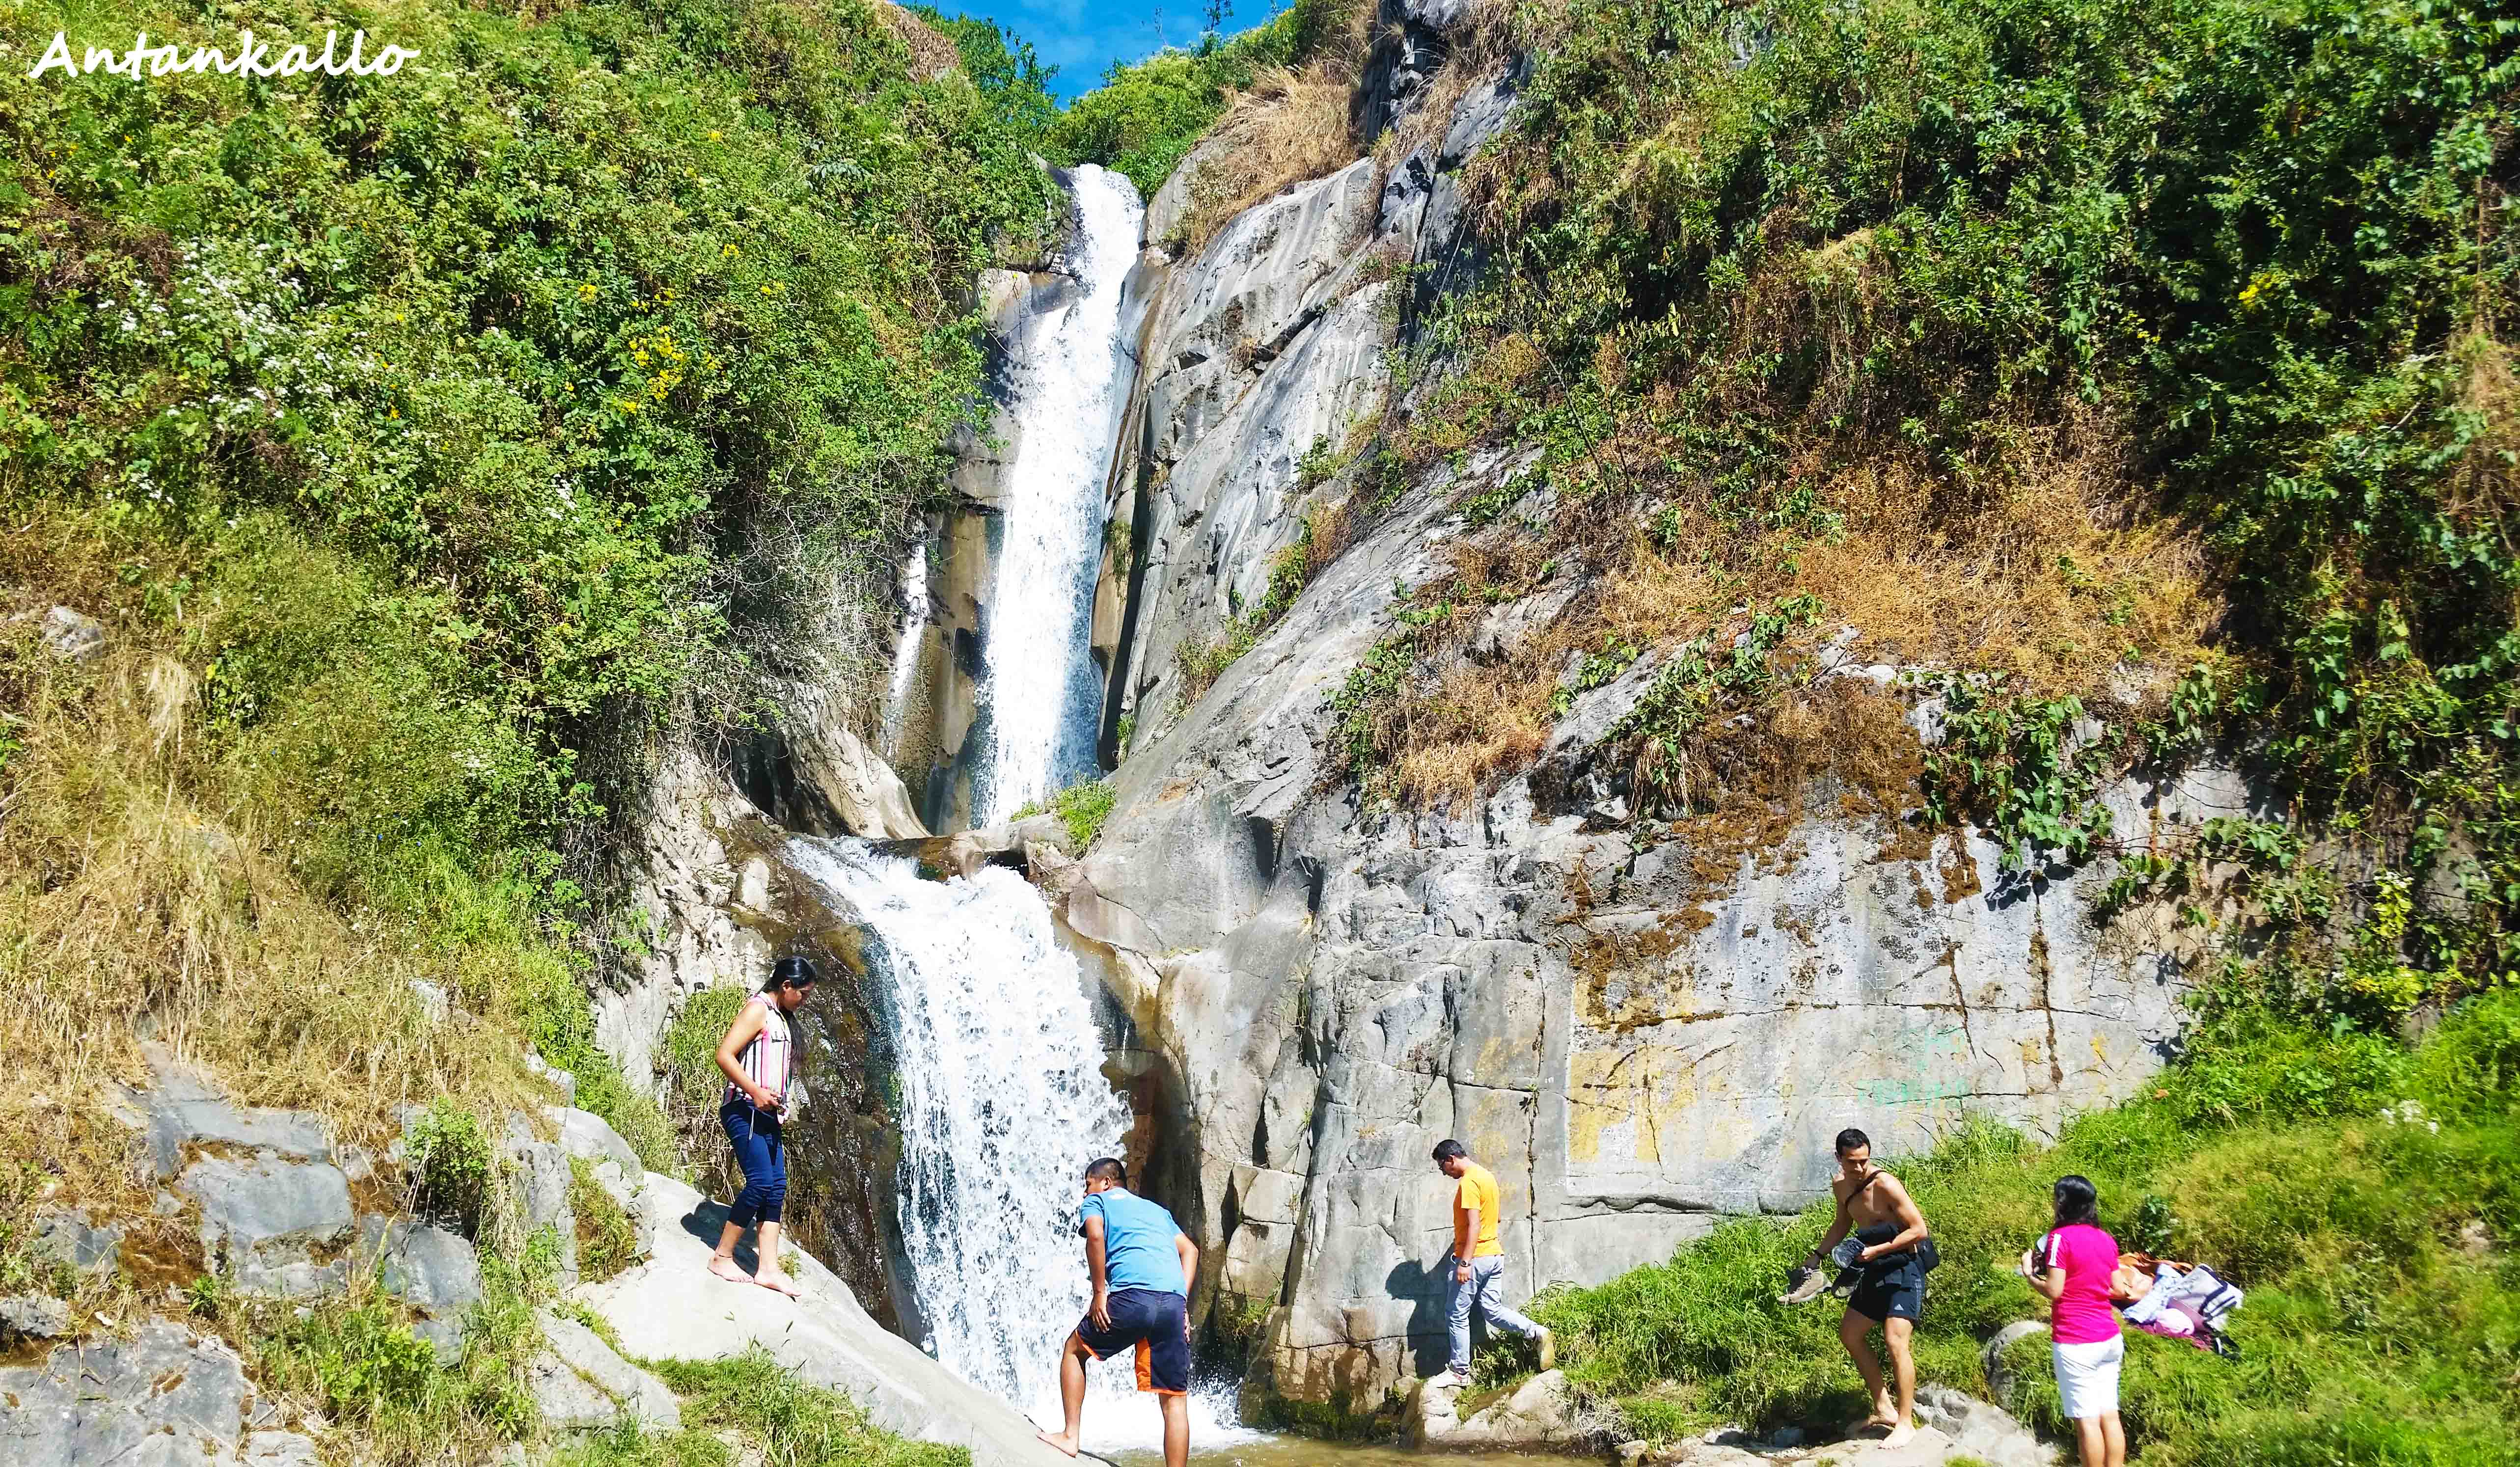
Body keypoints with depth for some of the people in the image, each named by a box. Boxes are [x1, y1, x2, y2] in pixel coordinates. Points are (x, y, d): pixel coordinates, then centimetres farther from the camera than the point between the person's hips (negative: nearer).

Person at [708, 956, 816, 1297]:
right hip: (745, 1111, -10)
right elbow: (725, 1055, -19)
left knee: (777, 1188, 3)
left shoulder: (779, 1017, 19)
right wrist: (756, 1092, -23)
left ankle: (768, 1268, 2)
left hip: (767, 1115, 10)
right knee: (761, 1183, -14)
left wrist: (778, 1103, 15)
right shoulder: (758, 1009, -10)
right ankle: (722, 1258, -4)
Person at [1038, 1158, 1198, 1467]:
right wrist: (1182, 1303, 17)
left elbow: (1095, 1234, -6)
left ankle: (1071, 1437, 15)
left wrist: (1099, 1293, -3)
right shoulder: (1157, 1210, 34)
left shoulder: (1096, 1202, 17)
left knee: (1075, 1348, 21)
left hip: (1133, 1295, -4)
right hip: (1174, 1302, 4)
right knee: (1174, 1400, 6)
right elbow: (1189, 1249, 21)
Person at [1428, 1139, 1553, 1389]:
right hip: (1494, 1255, 9)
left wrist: (1465, 1262, -25)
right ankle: (1539, 1334, -6)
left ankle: (1459, 1372, 8)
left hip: (1474, 1258, -9)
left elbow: (1474, 1225, -23)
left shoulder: (1469, 1182, -16)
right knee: (1494, 1312, 9)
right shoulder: (1487, 1176, 14)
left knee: (1459, 1316, 2)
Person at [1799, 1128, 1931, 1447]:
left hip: (1904, 1268, -9)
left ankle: (1906, 1422, -13)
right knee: (1850, 1333, 14)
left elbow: (1919, 1229, -21)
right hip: (1875, 1270, 9)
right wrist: (1818, 1256, 14)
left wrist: (1876, 1251, -23)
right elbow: (1842, 1223, 23)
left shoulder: (1885, 1185, -21)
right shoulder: (1841, 1186, 3)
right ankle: (1884, 1409, 23)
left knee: (1895, 1339, -20)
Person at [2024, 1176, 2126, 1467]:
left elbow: (2054, 1291, -15)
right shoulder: (2107, 1240, 10)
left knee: (2087, 1421, -2)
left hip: (2076, 1343, -7)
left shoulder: (2061, 1237, -11)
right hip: (2110, 1338, 7)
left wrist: (2029, 1273, 3)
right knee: (2109, 1415, 10)